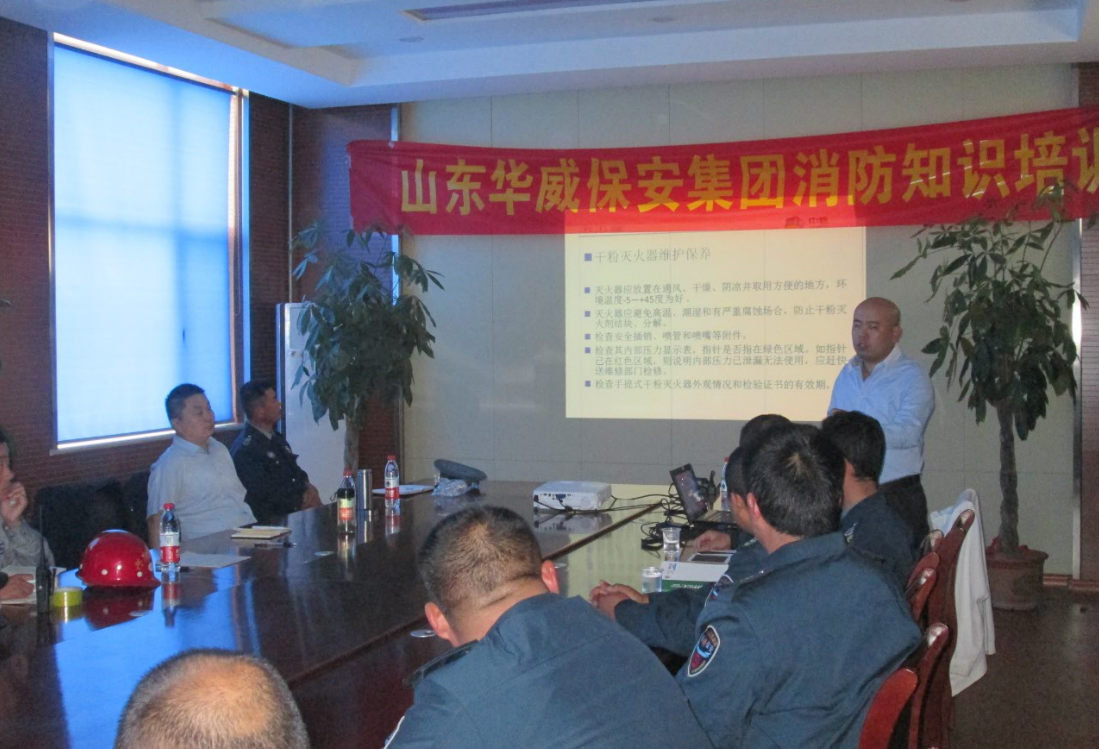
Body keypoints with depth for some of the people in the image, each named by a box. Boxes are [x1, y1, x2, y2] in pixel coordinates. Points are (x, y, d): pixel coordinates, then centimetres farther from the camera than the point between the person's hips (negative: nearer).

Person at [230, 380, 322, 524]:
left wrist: (309, 489, -1)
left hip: (297, 511, 9)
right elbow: (265, 495, -17)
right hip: (272, 521, -9)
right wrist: (301, 501, -9)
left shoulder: (276, 438, 17)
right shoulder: (245, 450, -13)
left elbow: (298, 474, 20)